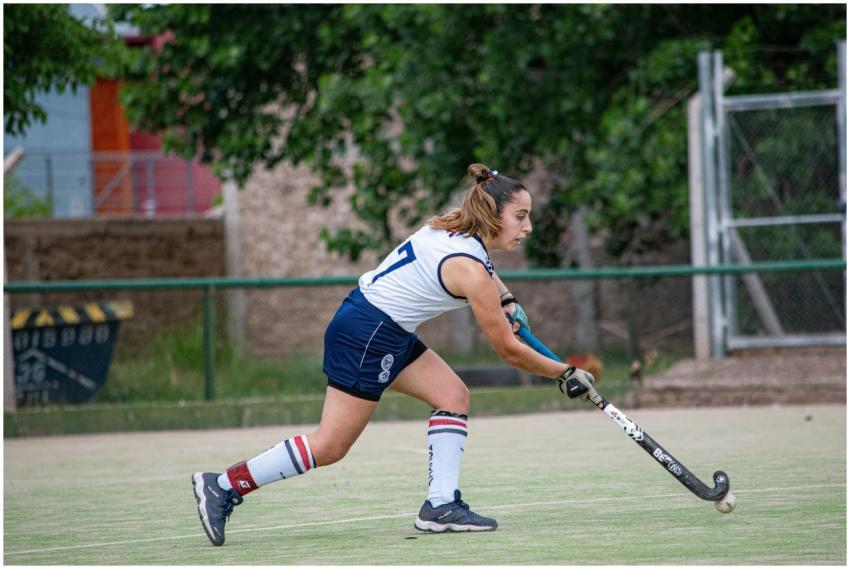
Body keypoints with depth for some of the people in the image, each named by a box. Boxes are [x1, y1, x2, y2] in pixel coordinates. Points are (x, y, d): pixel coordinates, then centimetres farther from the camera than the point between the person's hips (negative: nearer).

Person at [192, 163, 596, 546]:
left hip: (388, 334, 10)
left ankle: (441, 505, 1)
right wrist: (566, 374, -2)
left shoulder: (452, 226, 3)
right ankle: (223, 486, -1)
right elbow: (509, 351, -13)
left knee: (454, 396, 3)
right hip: (366, 336, -10)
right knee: (330, 446, -6)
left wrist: (506, 300, 17)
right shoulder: (470, 273, -22)